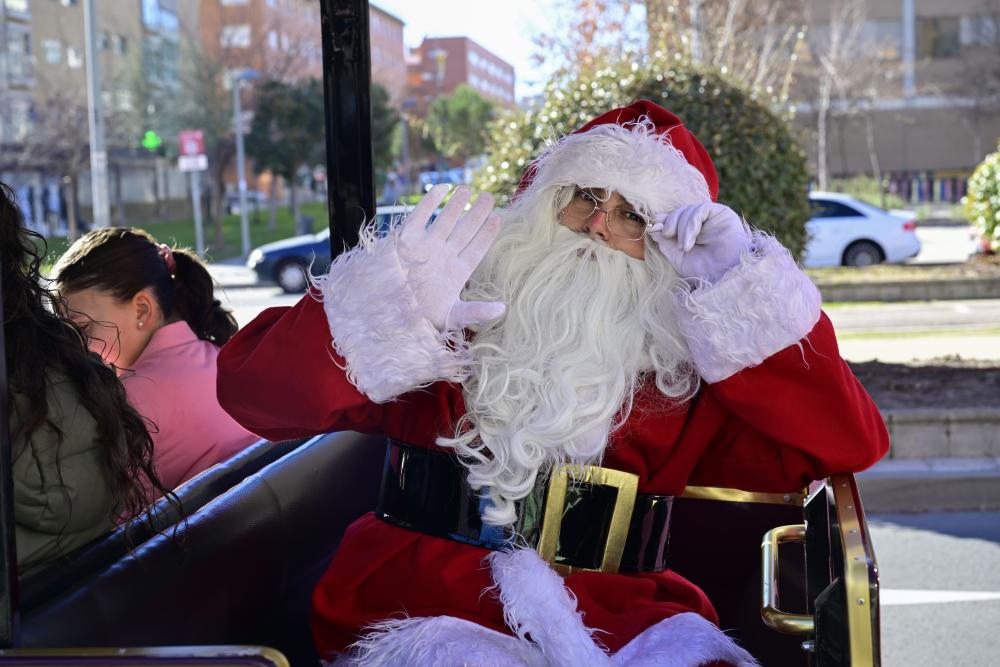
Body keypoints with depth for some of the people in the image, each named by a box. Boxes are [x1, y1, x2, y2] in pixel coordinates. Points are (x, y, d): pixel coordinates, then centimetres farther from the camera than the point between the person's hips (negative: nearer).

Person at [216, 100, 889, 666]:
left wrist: (743, 297, 1)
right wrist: (387, 314, -13)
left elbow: (847, 442, 5)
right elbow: (251, 388, 4)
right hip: (419, 607, -2)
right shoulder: (444, 321, 12)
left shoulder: (686, 376, 15)